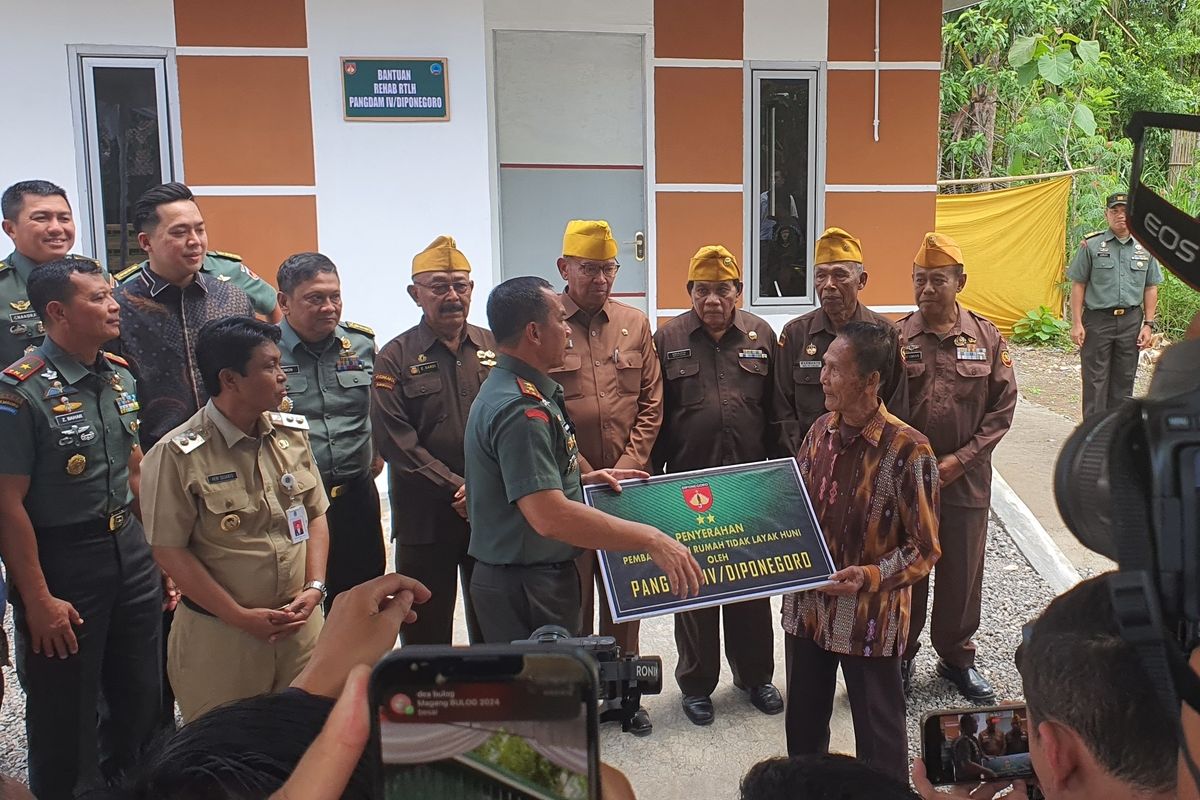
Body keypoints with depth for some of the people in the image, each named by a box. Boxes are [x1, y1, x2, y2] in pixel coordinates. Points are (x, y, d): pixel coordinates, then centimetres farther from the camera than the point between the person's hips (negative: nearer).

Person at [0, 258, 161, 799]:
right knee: (66, 713, 10)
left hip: (129, 548, 7)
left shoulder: (121, 377, 5)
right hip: (61, 559, -6)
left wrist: (158, 549, 11)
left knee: (142, 696, 18)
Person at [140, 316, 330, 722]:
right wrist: (240, 616, -13)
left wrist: (315, 588, -3)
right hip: (219, 636, -4)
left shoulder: (294, 432, 3)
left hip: (300, 624, 5)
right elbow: (170, 549, -12)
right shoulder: (177, 455, -14)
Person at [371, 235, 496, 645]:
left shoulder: (496, 349, 8)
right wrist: (456, 489, -14)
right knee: (426, 633, 8)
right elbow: (395, 440, -8)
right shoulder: (396, 358, 0)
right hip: (425, 518, -2)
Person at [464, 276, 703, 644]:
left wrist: (582, 478, 10)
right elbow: (549, 516, -33)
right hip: (526, 589, -10)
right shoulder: (519, 410, -24)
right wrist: (651, 539, -29)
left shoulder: (508, 390, 11)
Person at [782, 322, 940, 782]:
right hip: (807, 606, 6)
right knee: (803, 725, 21)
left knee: (878, 732, 13)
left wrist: (871, 577, -27)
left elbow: (924, 548, -14)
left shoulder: (907, 450, -19)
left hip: (870, 617, -6)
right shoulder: (821, 431, 0)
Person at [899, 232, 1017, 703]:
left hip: (966, 479, 1)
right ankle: (900, 656, 26)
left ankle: (957, 658, 31)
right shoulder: (895, 338, -4)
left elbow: (1002, 408, 1)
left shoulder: (987, 339, 0)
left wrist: (961, 459, -8)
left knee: (963, 572, 12)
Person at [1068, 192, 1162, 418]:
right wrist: (1076, 323, -7)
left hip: (1131, 321, 3)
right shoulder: (1091, 245, -2)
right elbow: (1078, 285, -2)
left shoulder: (1145, 248, 7)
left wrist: (1148, 324, 4)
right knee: (1095, 381, -1)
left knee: (1123, 380, 10)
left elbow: (1150, 289, 11)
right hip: (1097, 320, -3)